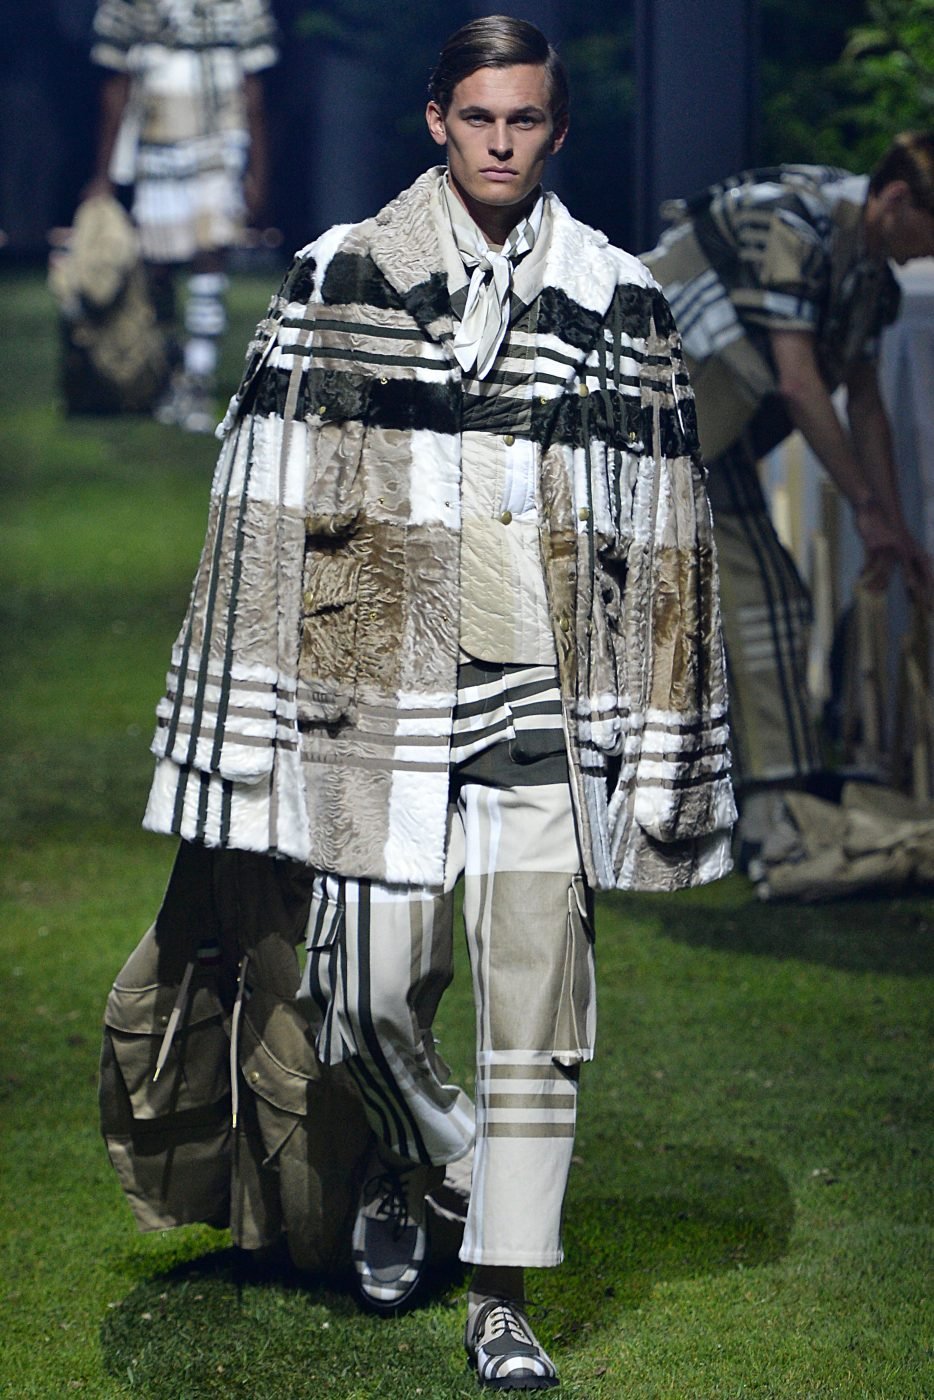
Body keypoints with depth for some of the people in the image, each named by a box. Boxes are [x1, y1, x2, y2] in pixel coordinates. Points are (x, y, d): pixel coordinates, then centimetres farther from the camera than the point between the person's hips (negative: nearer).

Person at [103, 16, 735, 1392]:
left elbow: (660, 527, 9)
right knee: (373, 986, 1)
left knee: (535, 996, -3)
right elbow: (265, 502, 4)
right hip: (379, 691, 0)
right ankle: (405, 1163, 34)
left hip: (547, 707, 1)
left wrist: (663, 743, 6)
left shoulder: (619, 299, 7)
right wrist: (249, 717, 1)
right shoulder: (336, 279, 3)